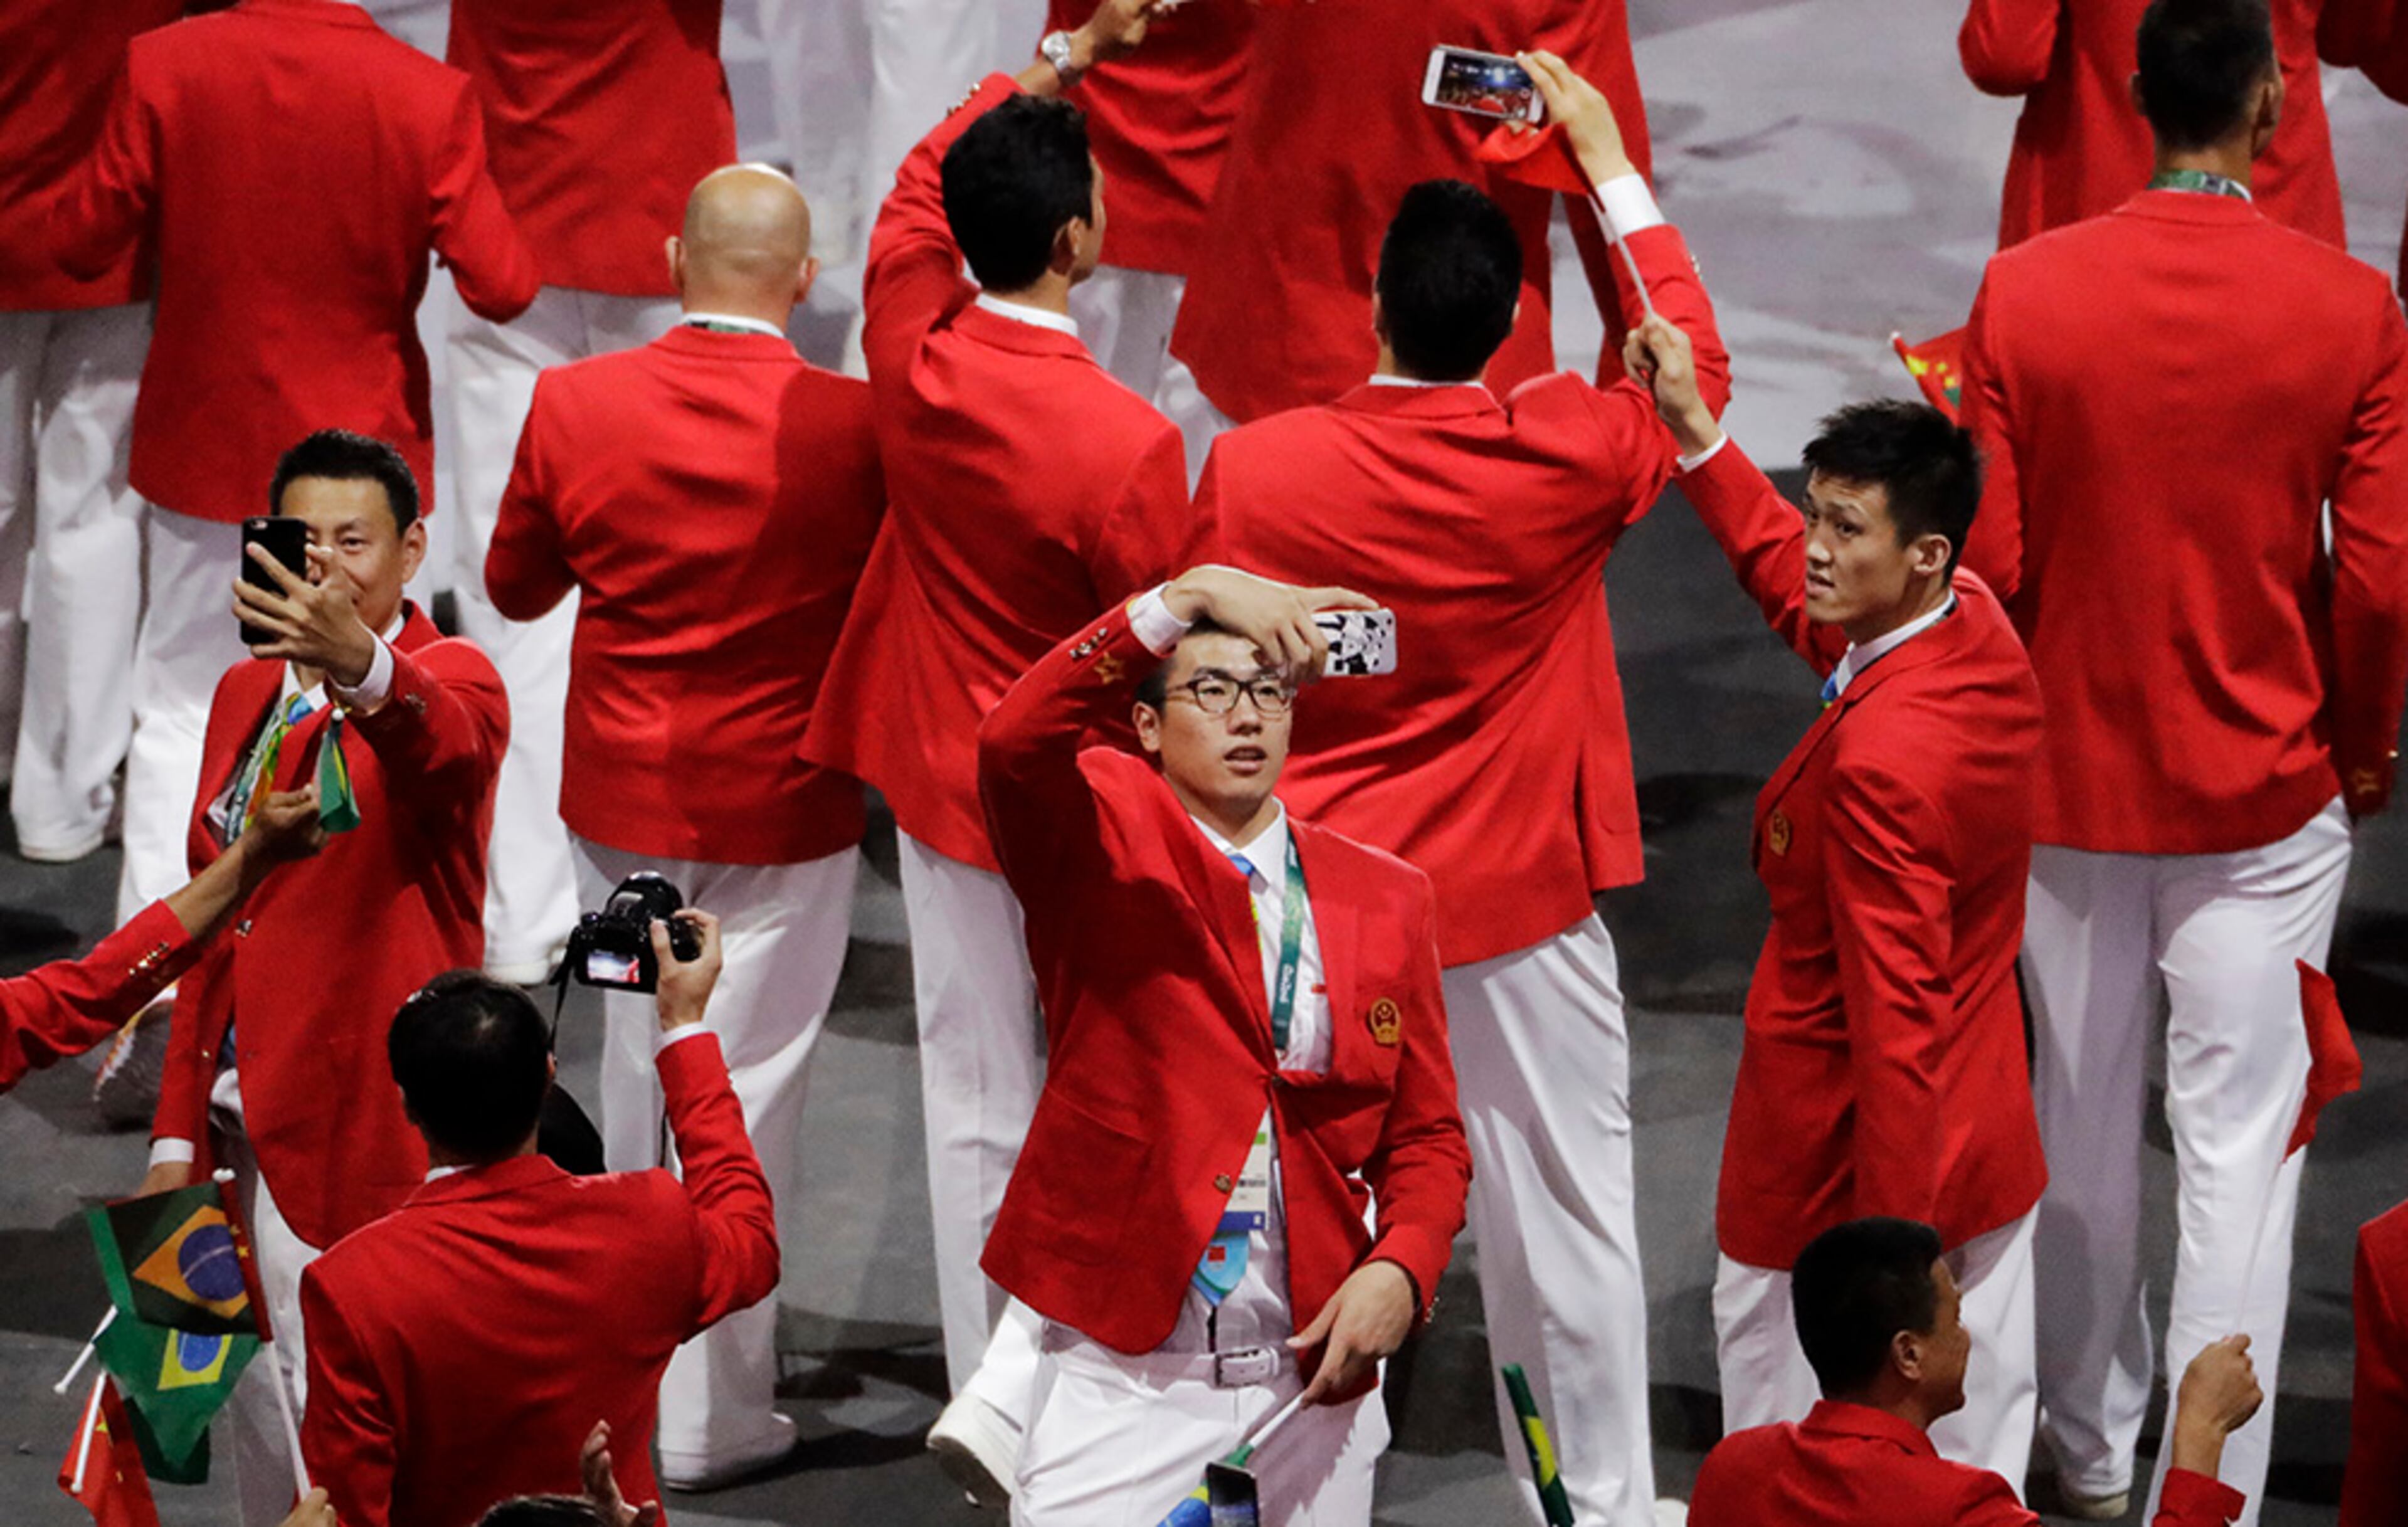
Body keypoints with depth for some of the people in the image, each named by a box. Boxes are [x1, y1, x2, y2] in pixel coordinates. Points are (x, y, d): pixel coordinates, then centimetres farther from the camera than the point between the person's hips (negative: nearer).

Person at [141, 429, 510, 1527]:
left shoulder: (453, 683, -8)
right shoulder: (247, 696, 14)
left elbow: (446, 743, -35)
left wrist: (361, 664, -58)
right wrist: (179, 1137, 15)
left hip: (383, 1136, -7)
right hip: (252, 1131, 7)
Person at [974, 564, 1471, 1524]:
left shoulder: (1386, 899, 9)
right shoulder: (1102, 840, 0)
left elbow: (1426, 1137, 11)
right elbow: (1016, 743, -23)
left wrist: (1400, 1272, -8)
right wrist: (1187, 598, -31)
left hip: (1312, 1379, 3)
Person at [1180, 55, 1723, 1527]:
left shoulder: (1254, 469, -15)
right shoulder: (1566, 458, -14)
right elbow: (1690, 364, 7)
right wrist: (1610, 166, 15)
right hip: (1523, 905, 0)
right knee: (1569, 1213, 11)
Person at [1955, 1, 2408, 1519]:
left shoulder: (2024, 293, -10)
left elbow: (1988, 561, -6)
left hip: (2071, 776, 2)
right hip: (2267, 793, -2)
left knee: (2084, 1125, 17)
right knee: (2242, 1149, 4)